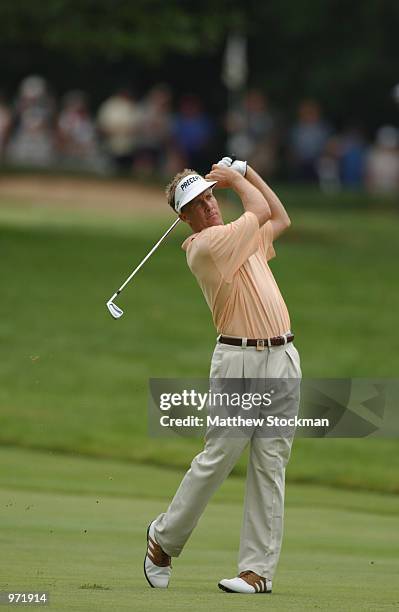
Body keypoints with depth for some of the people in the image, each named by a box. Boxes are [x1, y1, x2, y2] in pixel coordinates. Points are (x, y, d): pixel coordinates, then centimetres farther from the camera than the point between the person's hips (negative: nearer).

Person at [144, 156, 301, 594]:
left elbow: (280, 219, 34)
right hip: (238, 359, -7)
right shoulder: (205, 246, -8)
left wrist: (245, 172, 27)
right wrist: (235, 178, 14)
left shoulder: (244, 237, 19)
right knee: (219, 456, -7)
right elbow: (261, 210, -2)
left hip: (281, 359, 7)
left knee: (270, 465, 0)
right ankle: (164, 539, 14)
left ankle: (259, 568, -2)